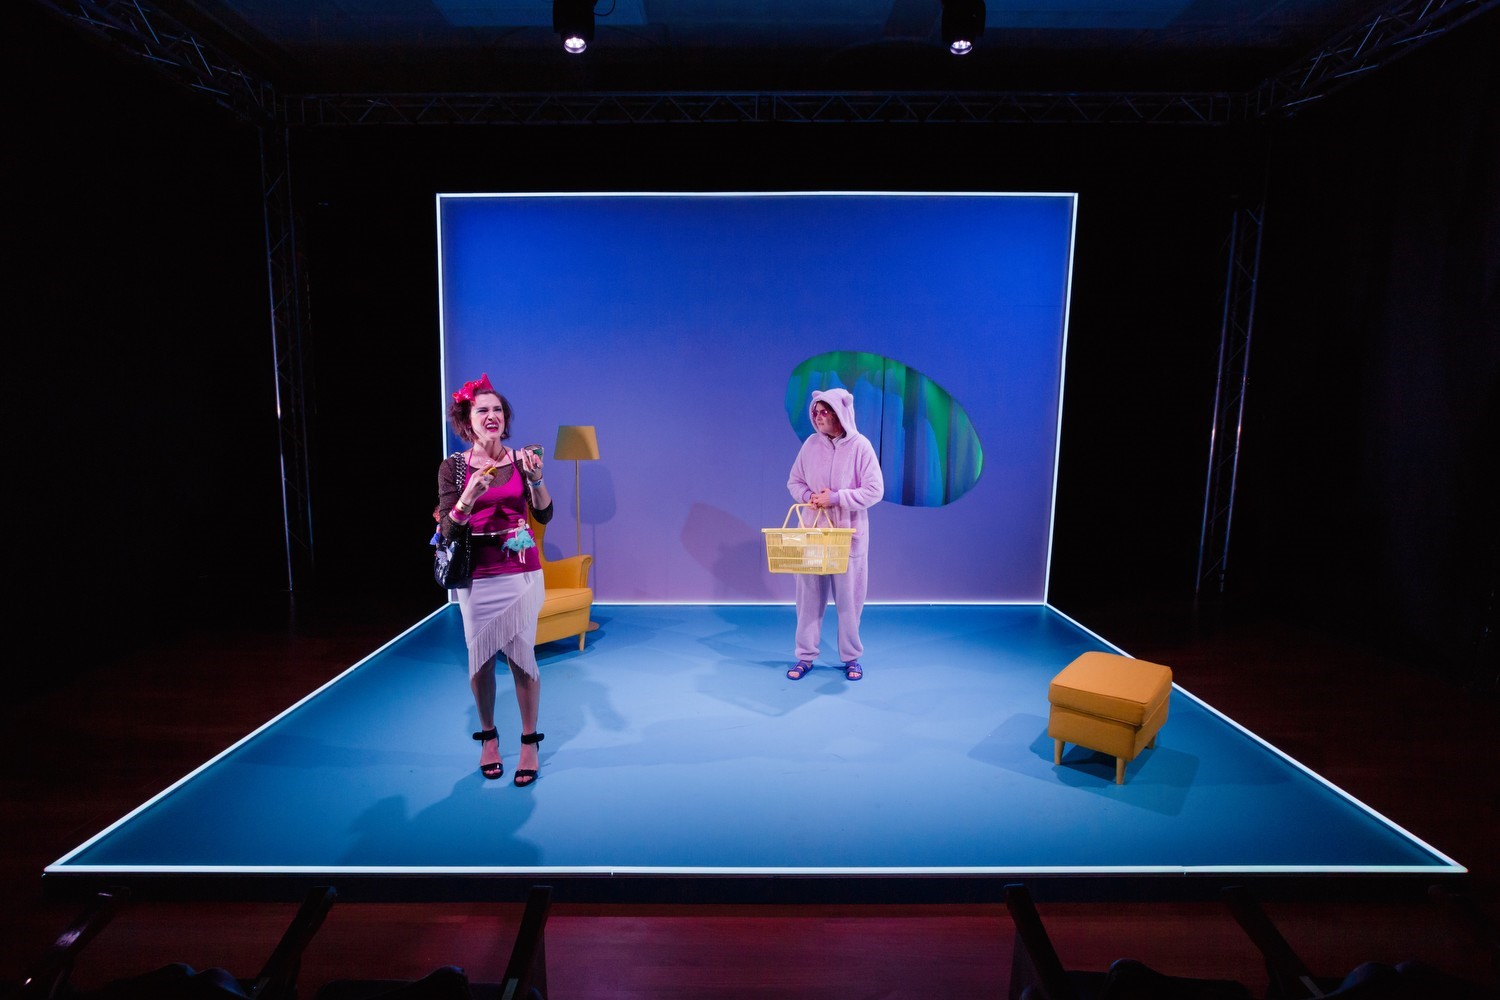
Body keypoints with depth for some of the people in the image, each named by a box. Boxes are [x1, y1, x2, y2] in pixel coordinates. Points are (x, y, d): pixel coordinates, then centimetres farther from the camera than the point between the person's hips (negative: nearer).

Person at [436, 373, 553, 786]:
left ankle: (529, 741, 16)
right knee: (480, 658, 7)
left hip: (521, 572, 0)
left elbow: (545, 515, -8)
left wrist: (535, 479, -23)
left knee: (521, 656, 0)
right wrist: (470, 496, -24)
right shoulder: (453, 467, -2)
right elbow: (447, 531, -7)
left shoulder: (520, 459, 0)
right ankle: (488, 736, 29)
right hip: (476, 576, 0)